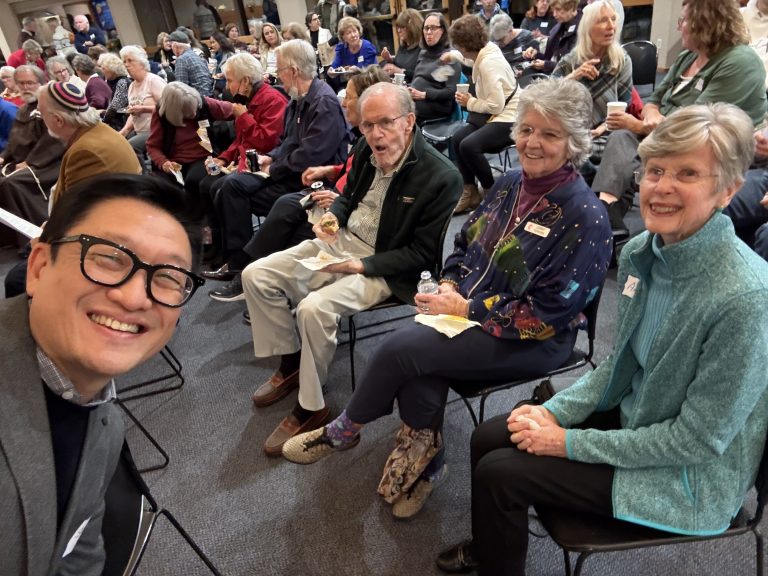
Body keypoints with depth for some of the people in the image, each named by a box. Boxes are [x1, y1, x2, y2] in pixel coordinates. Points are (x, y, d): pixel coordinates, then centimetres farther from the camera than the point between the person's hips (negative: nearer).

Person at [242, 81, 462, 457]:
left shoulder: (441, 177, -19)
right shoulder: (367, 154, 0)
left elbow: (423, 253, -16)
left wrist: (361, 265, -21)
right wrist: (333, 216, -4)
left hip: (382, 267, -7)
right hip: (340, 241, 8)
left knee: (314, 308, -31)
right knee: (255, 276, -2)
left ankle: (310, 409, -7)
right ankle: (291, 365, 14)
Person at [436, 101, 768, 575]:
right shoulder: (641, 252, -7)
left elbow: (698, 440, -23)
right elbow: (621, 364, 5)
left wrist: (571, 443, -19)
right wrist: (554, 412, -7)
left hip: (688, 476, -6)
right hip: (634, 418, 7)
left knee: (499, 472, -12)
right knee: (489, 438, 2)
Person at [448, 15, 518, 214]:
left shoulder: (488, 63, -23)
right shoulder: (487, 50, 5)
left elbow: (496, 106, -25)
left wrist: (470, 103, -11)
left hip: (508, 118, -10)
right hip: (497, 115, 10)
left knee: (468, 145, -26)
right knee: (458, 139, -4)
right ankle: (470, 192, 3)